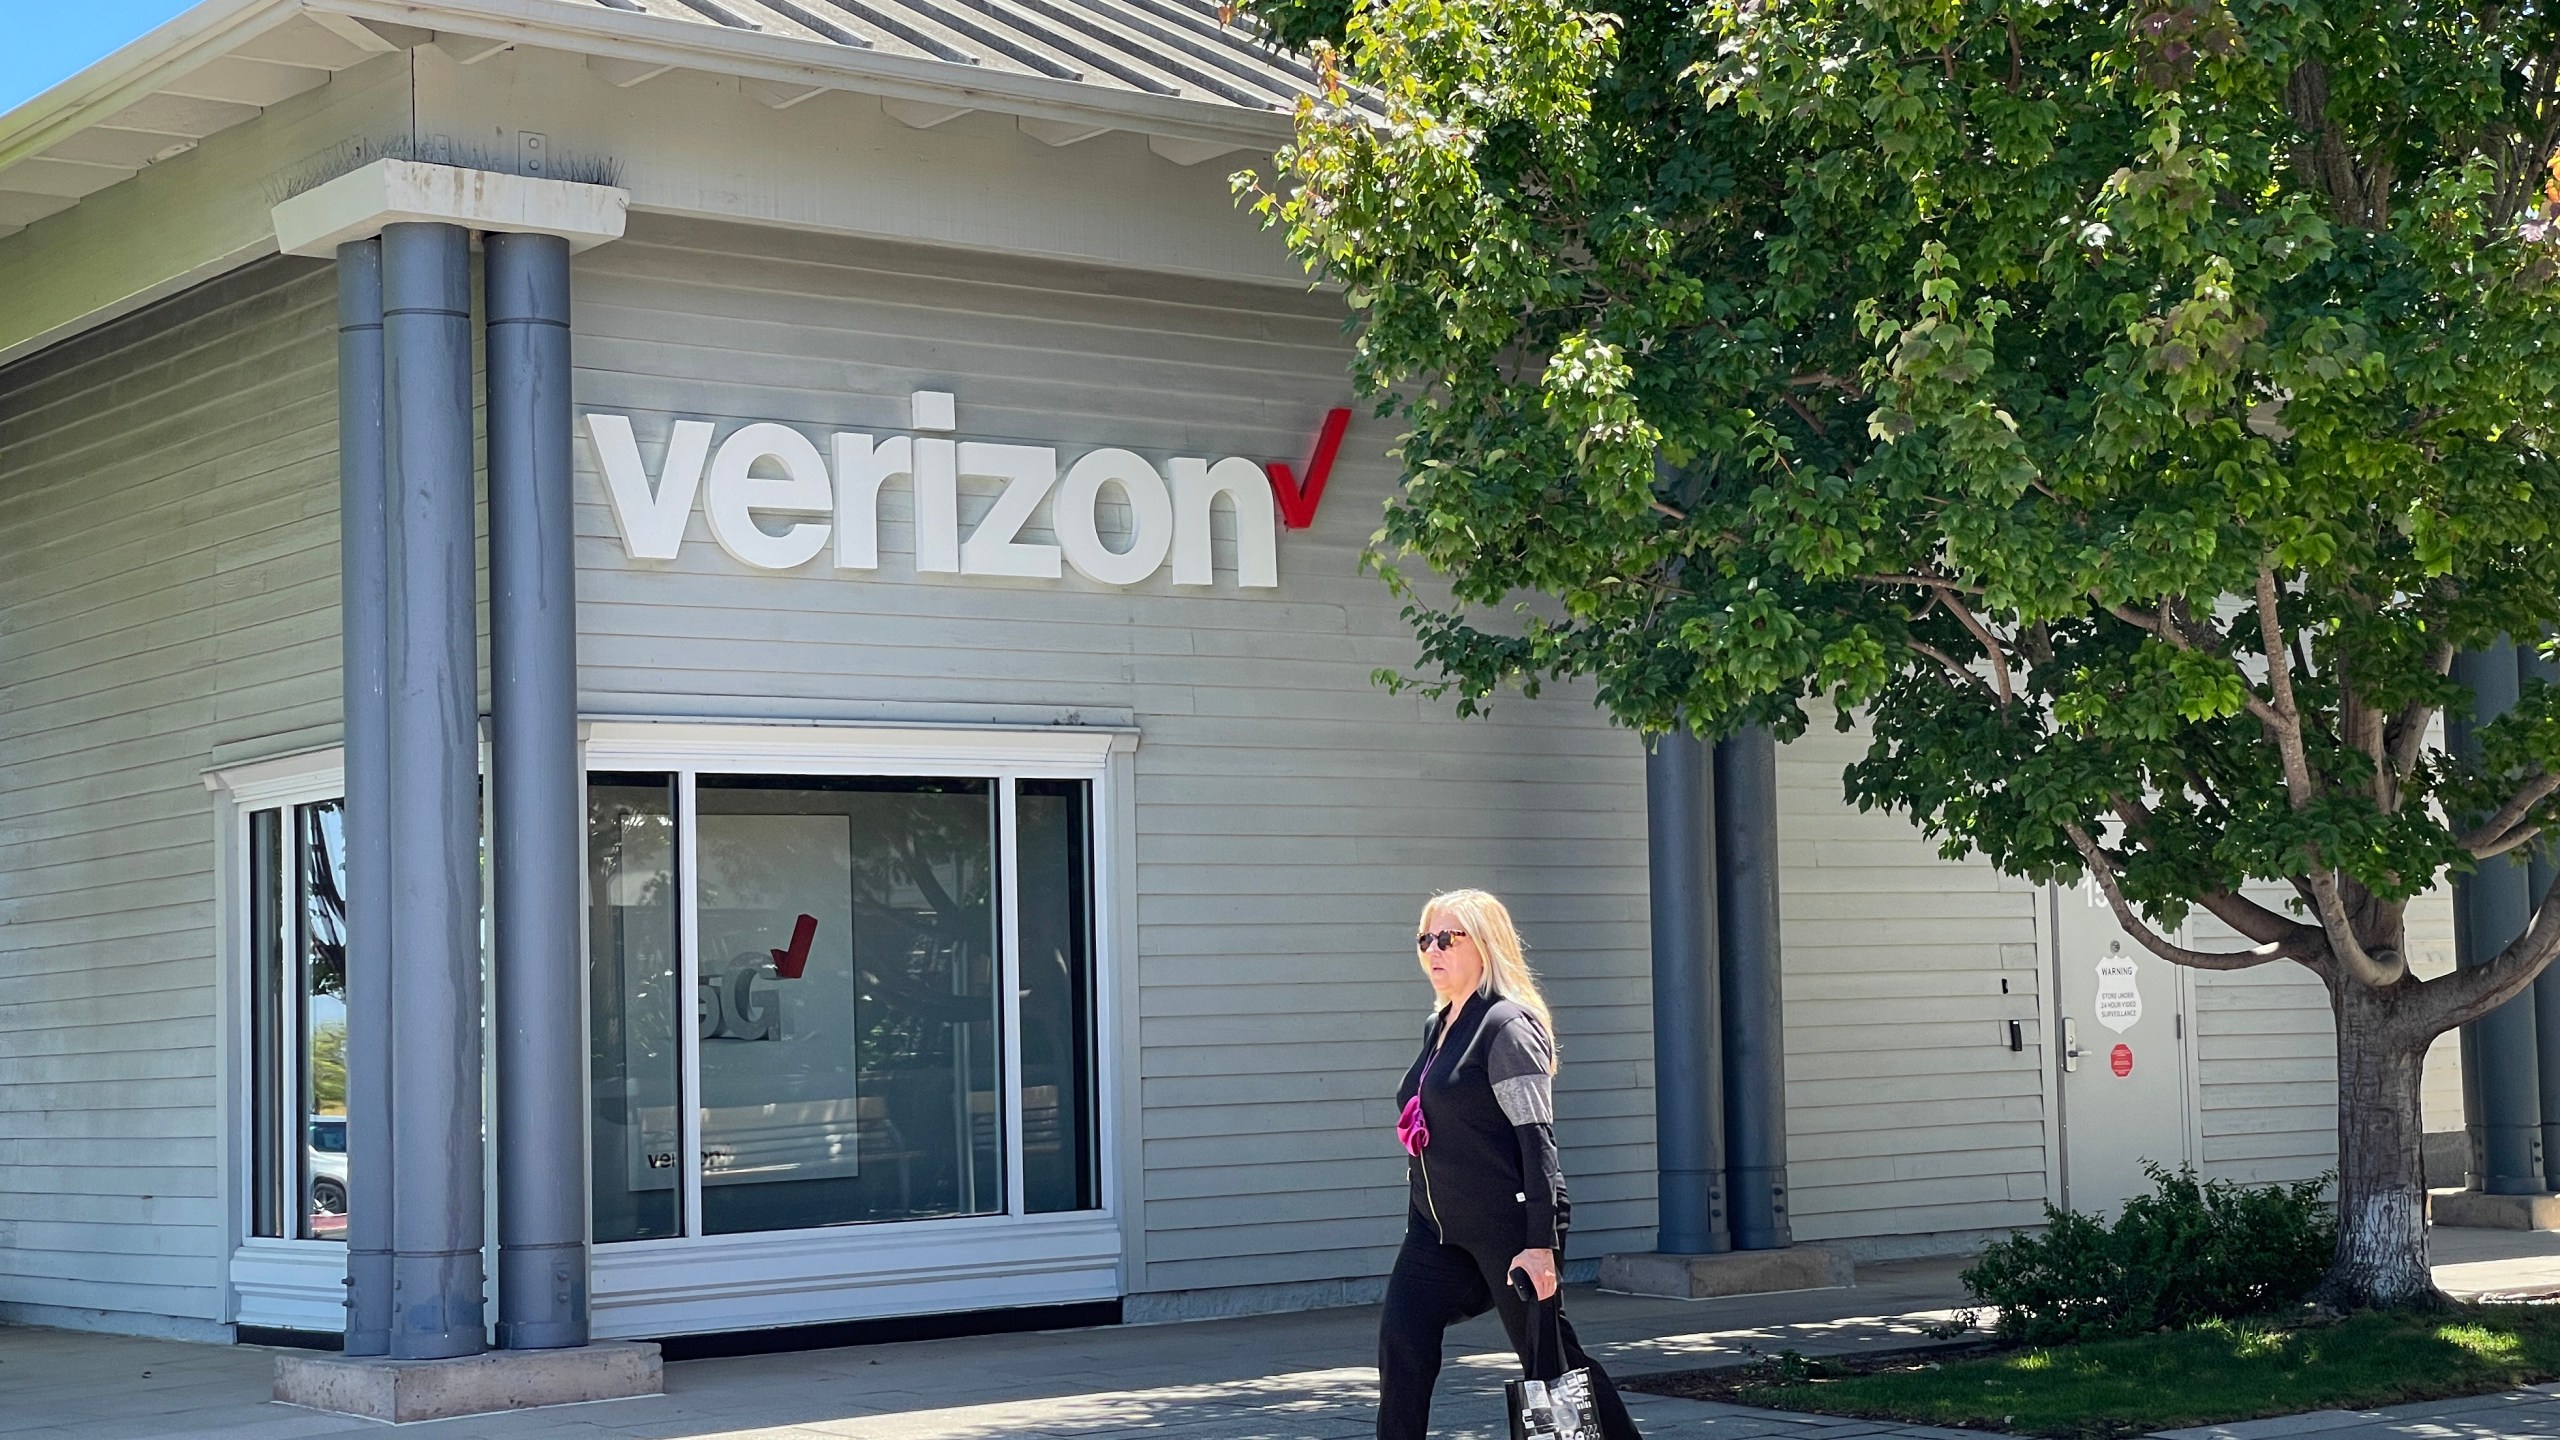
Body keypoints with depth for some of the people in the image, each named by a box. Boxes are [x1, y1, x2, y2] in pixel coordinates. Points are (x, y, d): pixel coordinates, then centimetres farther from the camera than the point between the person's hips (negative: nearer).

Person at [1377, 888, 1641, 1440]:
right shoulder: (1438, 1028, 14)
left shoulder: (1508, 1026, -12)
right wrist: (1419, 1221, 21)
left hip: (1508, 1225, -8)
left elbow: (1536, 1140, -17)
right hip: (1437, 1228, 8)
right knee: (1401, 1340, -9)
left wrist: (1540, 1244, -22)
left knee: (1551, 1360, 1)